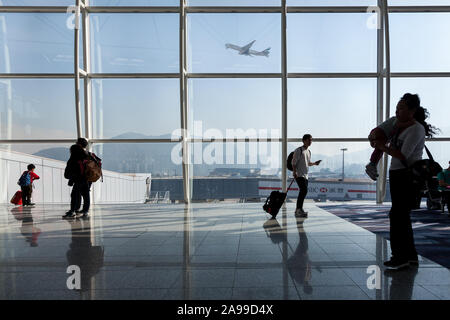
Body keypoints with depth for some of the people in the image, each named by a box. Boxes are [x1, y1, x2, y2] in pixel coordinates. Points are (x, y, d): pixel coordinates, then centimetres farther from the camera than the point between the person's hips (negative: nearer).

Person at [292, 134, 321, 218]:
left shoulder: (309, 151, 17)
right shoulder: (298, 150, -7)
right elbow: (294, 162, -11)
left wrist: (314, 163, 7)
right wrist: (294, 172, -21)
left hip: (305, 175, 8)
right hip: (299, 175, -8)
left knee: (303, 192, 7)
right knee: (304, 190, -20)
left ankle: (298, 210, 15)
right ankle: (299, 209, -16)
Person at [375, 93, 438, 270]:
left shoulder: (416, 129, -12)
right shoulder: (402, 127, 15)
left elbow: (402, 155, -19)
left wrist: (383, 147, -9)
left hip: (407, 176, -10)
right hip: (397, 176, 10)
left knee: (397, 215, -8)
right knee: (401, 216, 12)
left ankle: (401, 257, 0)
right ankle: (410, 256, 22)